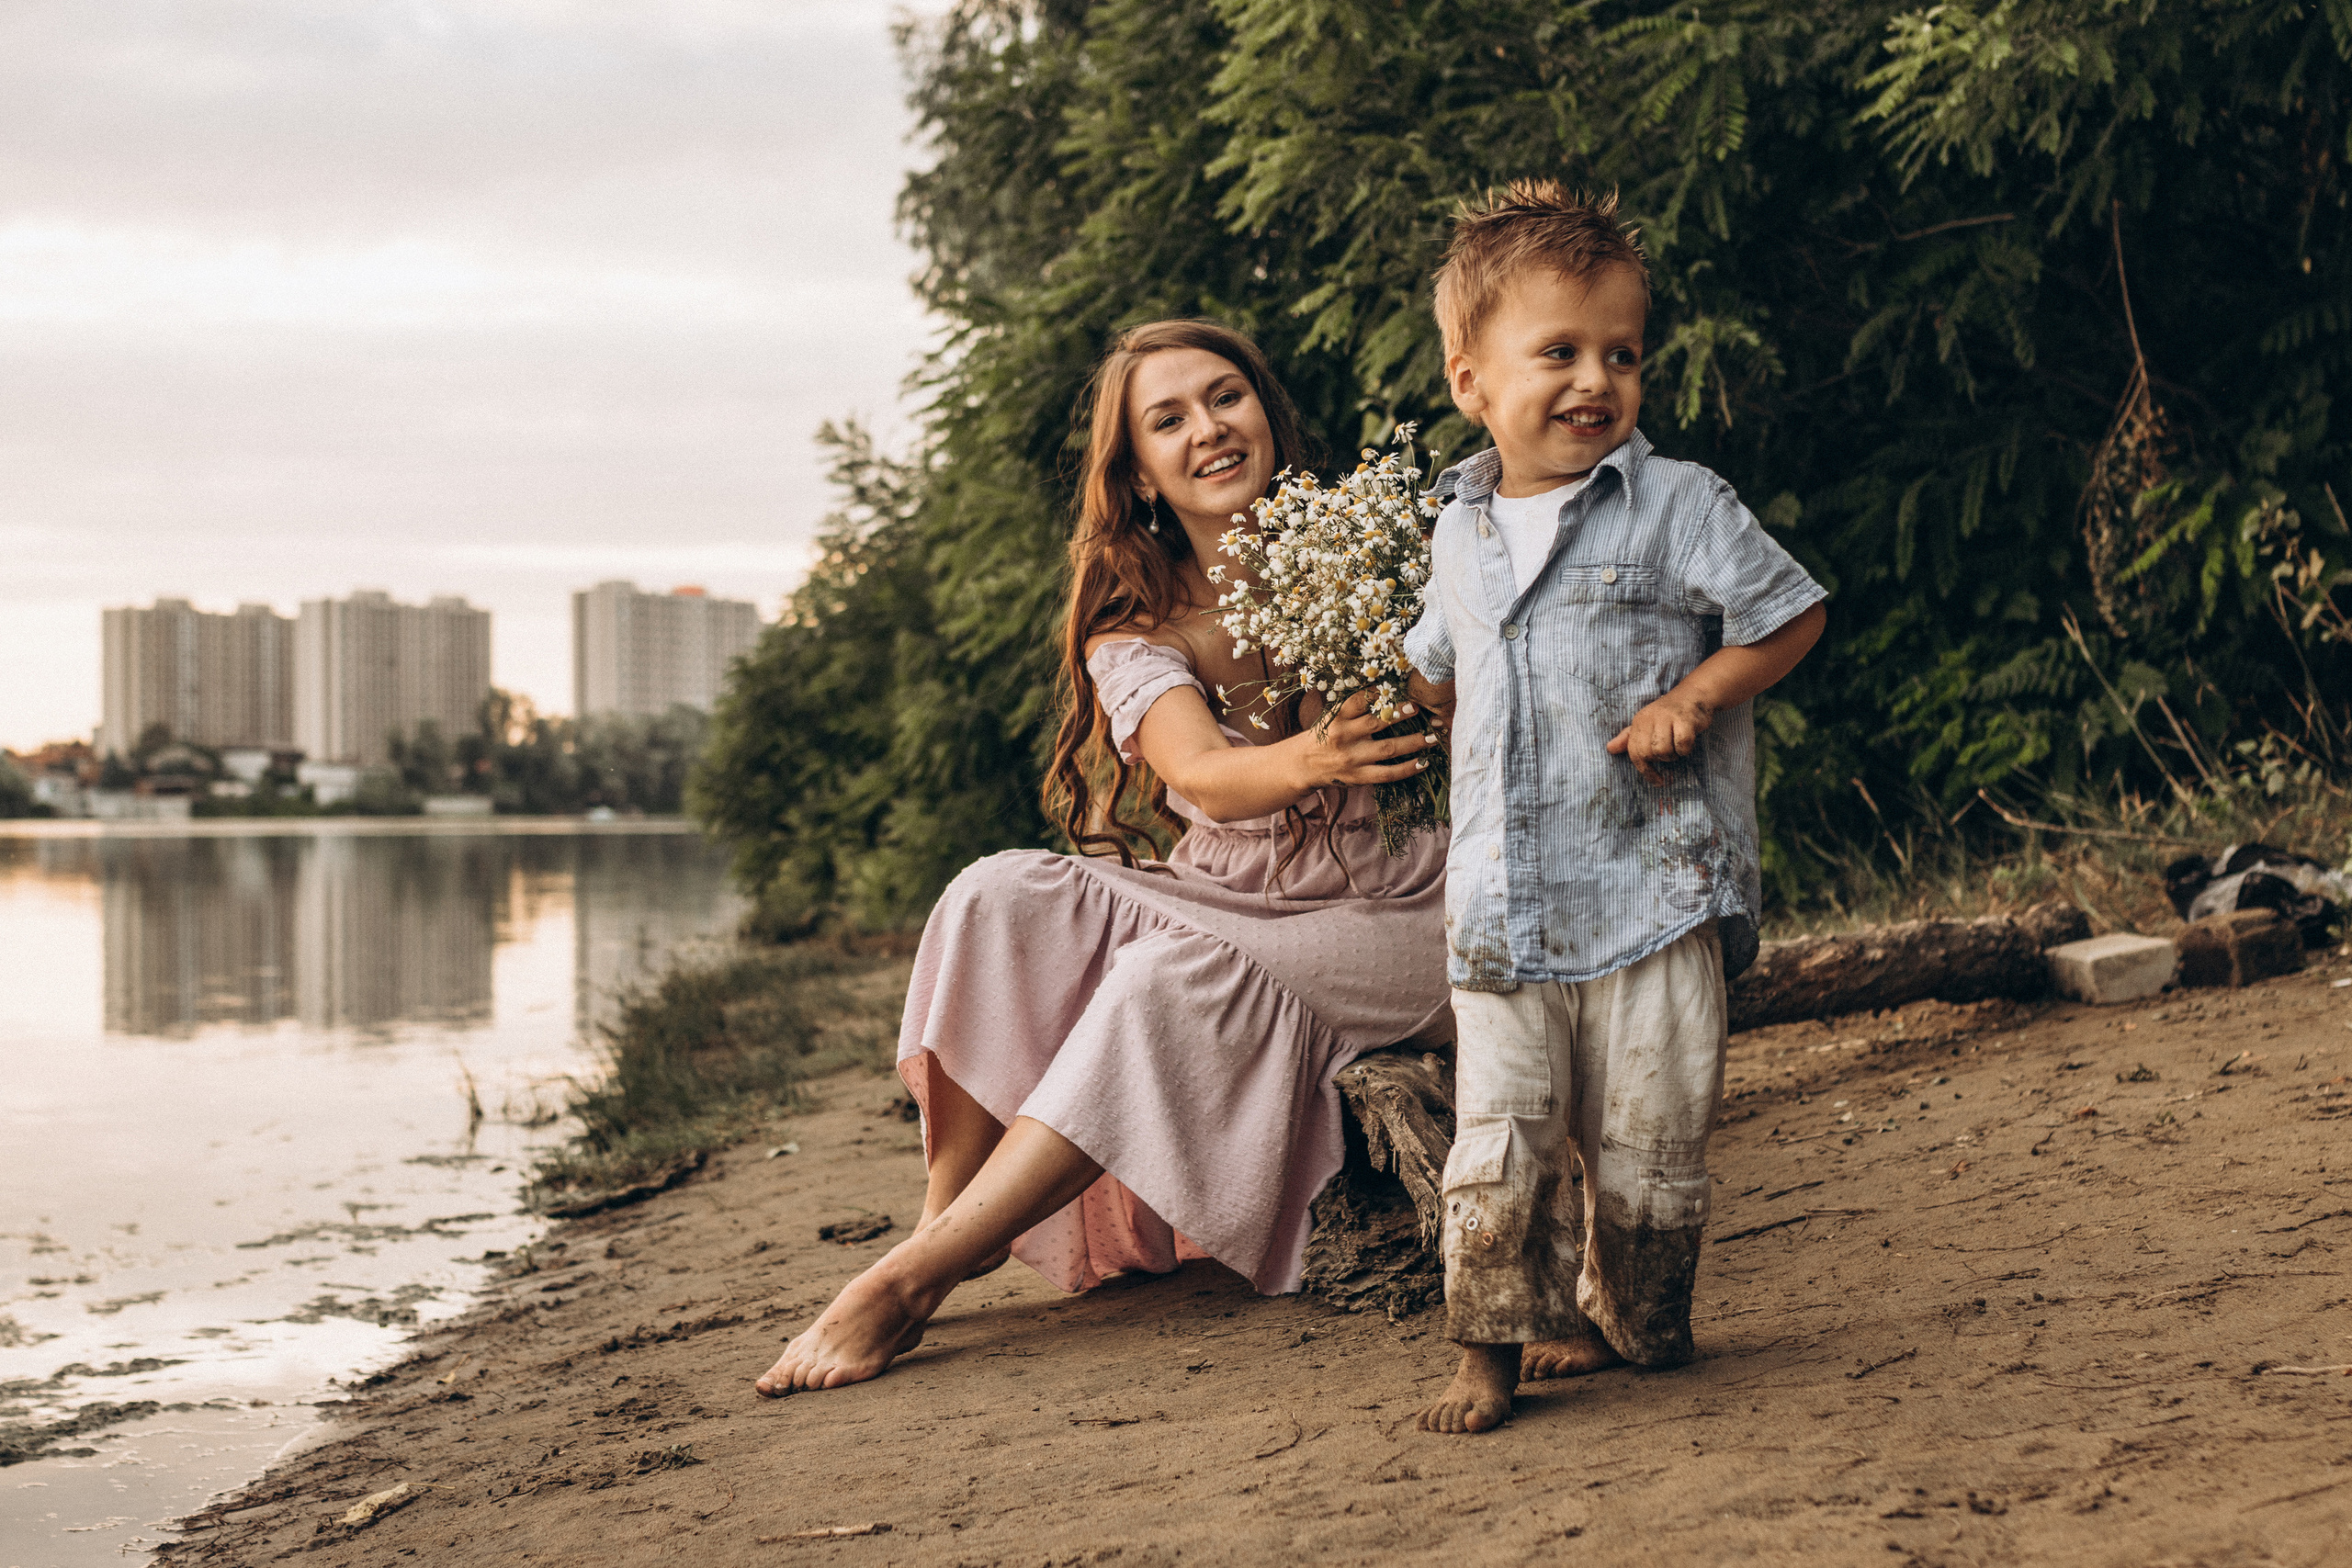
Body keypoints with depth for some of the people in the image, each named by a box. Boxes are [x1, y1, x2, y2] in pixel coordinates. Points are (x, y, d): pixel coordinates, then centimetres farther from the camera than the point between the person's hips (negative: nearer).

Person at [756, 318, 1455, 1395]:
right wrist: (1306, 761, -44)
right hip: (1225, 903, 4)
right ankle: (954, 1221, -20)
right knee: (1003, 897, -21)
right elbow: (1205, 779, -21)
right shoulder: (1132, 633, 0)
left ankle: (908, 1279, -31)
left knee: (1173, 979, -31)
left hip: (1393, 918, -3)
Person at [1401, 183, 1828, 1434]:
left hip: (1652, 882, -4)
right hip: (1502, 898, 4)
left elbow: (1788, 615, -2)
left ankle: (1626, 1319, 22)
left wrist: (1692, 698, -12)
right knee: (1497, 1133, 0)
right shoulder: (1459, 532, 12)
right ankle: (1492, 1345, 9)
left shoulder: (1679, 507, -5)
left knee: (1643, 1134, 2)